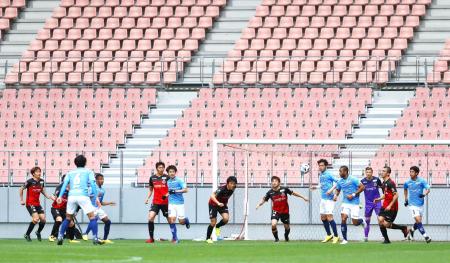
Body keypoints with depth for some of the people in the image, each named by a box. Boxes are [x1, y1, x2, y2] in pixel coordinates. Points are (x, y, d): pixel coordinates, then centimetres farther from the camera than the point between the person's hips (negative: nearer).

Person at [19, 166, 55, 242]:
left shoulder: (41, 181, 5)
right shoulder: (30, 181, -12)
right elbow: (21, 189, -2)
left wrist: (49, 197, 5)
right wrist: (21, 200, -2)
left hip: (37, 204, 6)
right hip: (30, 203, -6)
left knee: (43, 219, -2)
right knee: (36, 218, -22)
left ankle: (38, 232, 26)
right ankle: (27, 235, -8)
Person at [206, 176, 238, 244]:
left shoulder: (232, 189, -12)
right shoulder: (222, 189, -32)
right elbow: (212, 196, -43)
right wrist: (218, 203, -57)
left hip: (222, 204, 5)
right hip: (213, 204, -5)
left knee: (226, 219, -20)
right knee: (213, 222, -6)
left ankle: (217, 227, 12)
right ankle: (208, 238, 16)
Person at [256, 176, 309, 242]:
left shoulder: (284, 189, -12)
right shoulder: (270, 192, -11)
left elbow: (293, 193, 1)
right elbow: (264, 199, -3)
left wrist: (303, 197, 7)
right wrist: (259, 204, -24)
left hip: (285, 211, 1)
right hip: (276, 211, -1)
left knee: (287, 227, 13)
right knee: (273, 224, -24)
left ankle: (286, 236, 48)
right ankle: (276, 238, 2)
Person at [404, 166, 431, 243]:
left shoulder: (421, 181, -9)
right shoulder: (407, 182, -3)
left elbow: (428, 189, -18)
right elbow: (405, 189, 19)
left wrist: (424, 194, -39)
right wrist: (406, 199, 18)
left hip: (420, 204, 1)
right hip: (412, 204, -1)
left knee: (419, 222, 12)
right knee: (418, 220, -15)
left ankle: (412, 230, 42)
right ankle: (425, 236, -8)